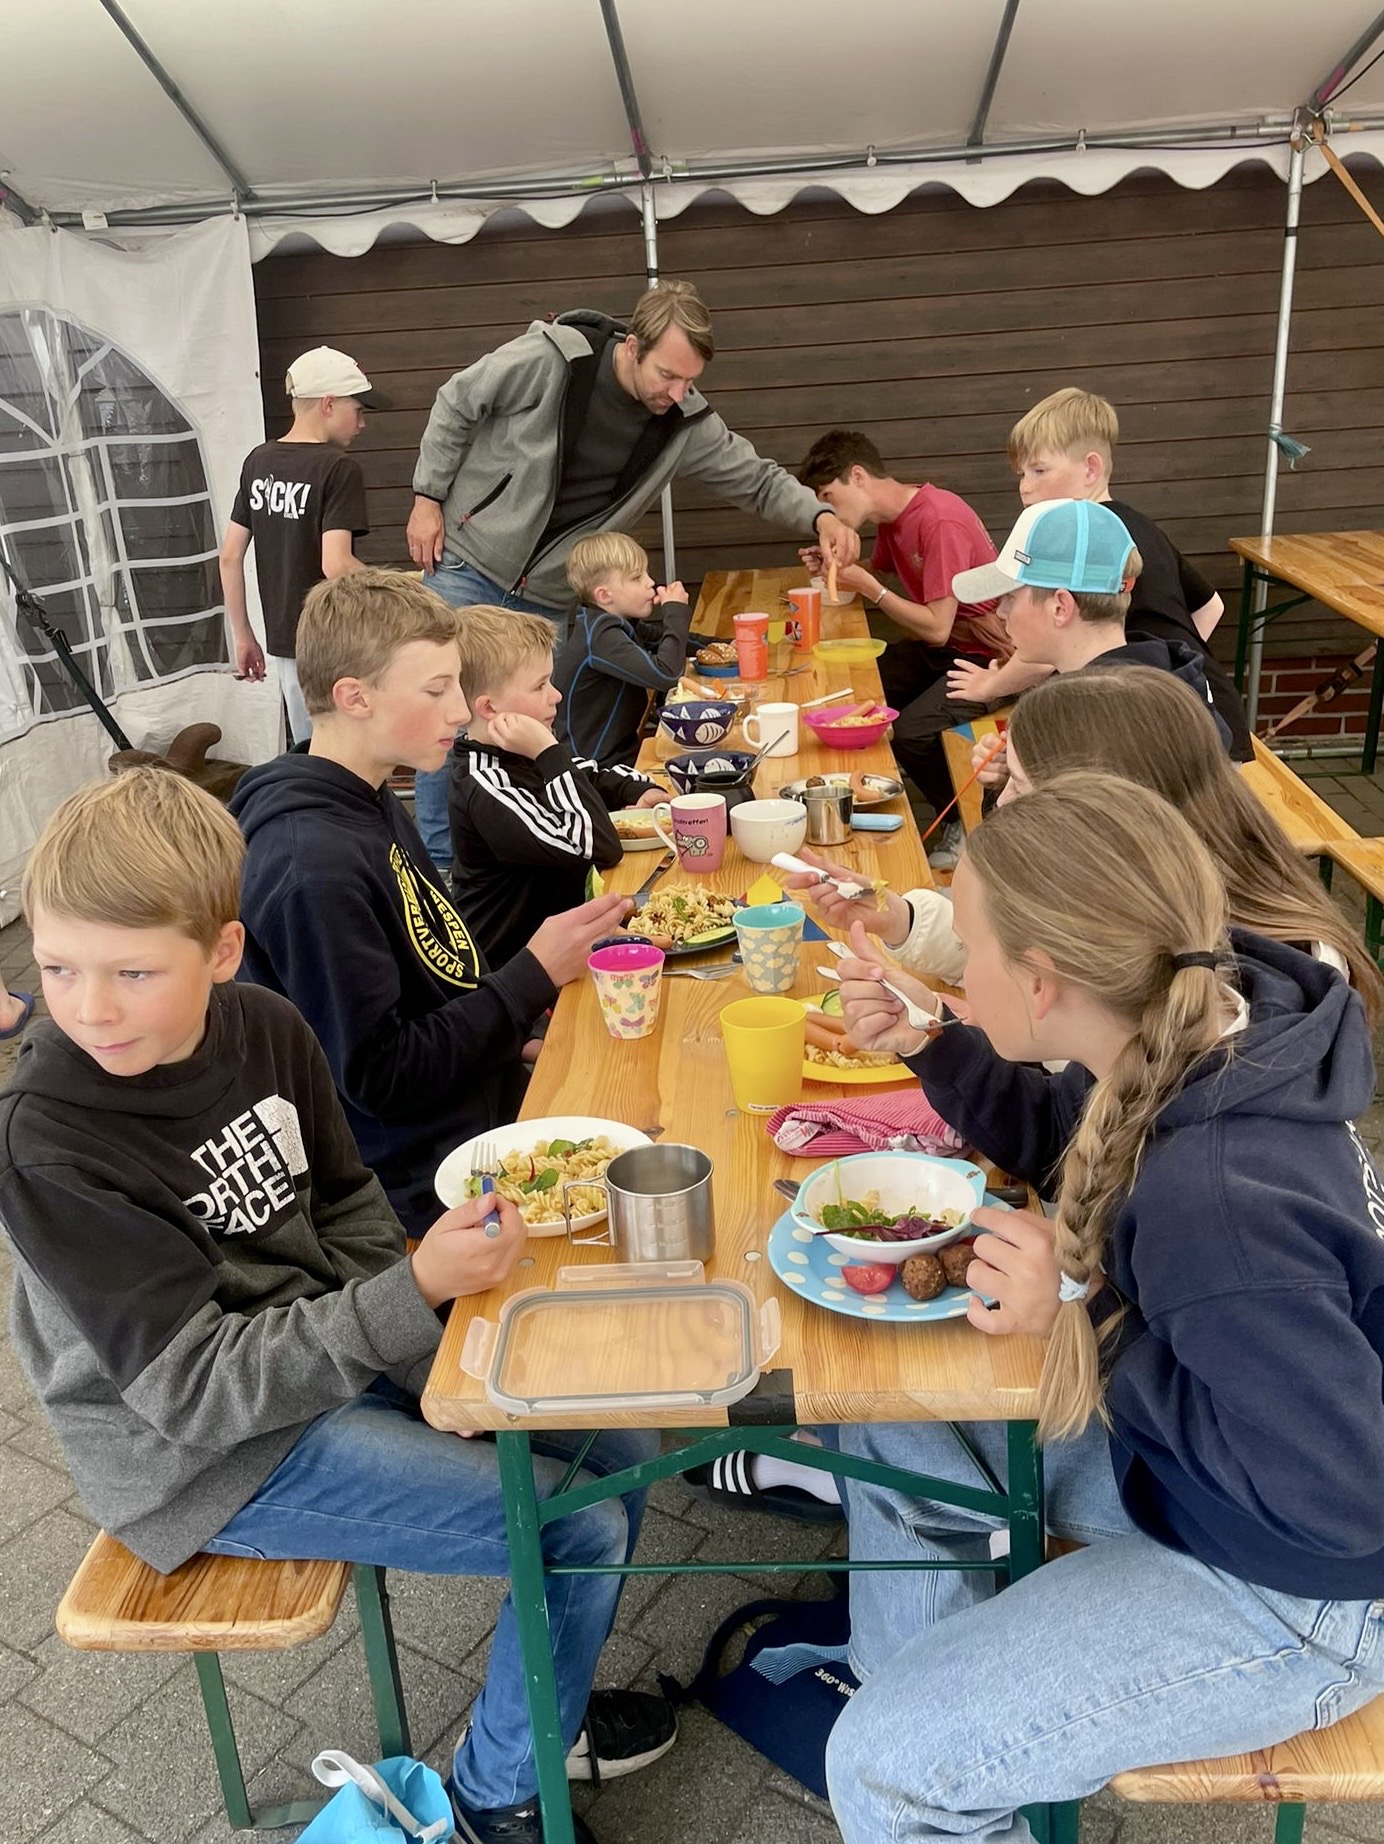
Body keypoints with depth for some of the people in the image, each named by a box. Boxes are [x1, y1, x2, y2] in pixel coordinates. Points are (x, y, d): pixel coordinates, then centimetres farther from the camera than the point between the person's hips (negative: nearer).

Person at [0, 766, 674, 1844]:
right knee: (585, 1530, -11)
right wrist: (416, 1293, -32)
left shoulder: (264, 1028, -9)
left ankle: (539, 1704, 33)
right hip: (210, 1454, -6)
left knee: (618, 1448, 7)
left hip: (329, 1351, 6)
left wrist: (432, 1369, -8)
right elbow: (195, 1385, -25)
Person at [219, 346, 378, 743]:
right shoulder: (338, 469, -13)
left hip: (283, 643, 7)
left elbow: (230, 557, 9)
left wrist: (243, 636, 16)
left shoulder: (258, 462, 8)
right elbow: (335, 564, -23)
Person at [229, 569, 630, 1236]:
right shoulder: (311, 866, -25)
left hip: (483, 1102, 9)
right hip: (425, 1176, -9)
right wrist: (534, 975, -18)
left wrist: (516, 1032, 1)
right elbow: (380, 1077, -22)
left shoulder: (369, 801, 5)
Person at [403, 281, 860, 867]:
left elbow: (756, 479, 0)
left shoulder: (685, 422, -9)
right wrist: (428, 498, -6)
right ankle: (438, 859, 11)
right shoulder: (548, 358, -20)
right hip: (469, 566, -3)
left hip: (552, 599, 3)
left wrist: (818, 515, -19)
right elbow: (455, 405, -6)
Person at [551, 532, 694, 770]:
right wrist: (676, 612, -20)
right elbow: (665, 674, -33)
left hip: (621, 749, 9)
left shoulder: (617, 621, 5)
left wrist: (673, 610, -1)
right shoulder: (600, 636, -23)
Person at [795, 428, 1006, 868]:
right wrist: (838, 568, -4)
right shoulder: (890, 518, 5)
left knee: (910, 733, -27)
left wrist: (867, 585, -20)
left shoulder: (941, 521, -24)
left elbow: (936, 628, -26)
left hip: (986, 655, -9)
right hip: (939, 649, 9)